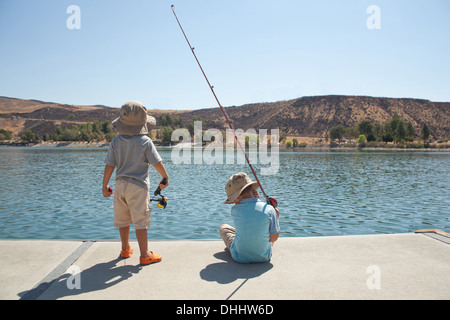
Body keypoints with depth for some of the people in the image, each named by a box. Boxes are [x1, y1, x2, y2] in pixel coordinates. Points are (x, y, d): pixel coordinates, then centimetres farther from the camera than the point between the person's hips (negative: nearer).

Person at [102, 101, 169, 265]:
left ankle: (126, 249, 33)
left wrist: (105, 186, 9)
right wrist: (165, 178, 8)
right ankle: (145, 255, 7)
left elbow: (109, 166, 0)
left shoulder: (116, 141, -1)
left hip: (120, 185, 5)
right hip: (138, 186, -4)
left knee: (123, 220, 17)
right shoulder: (145, 141, -12)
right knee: (140, 221, 1)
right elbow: (157, 163, -9)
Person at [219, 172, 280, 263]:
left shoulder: (234, 210, -19)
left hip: (239, 257, -1)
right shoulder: (270, 210, -20)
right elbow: (274, 238, -11)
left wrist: (255, 199, -10)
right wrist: (276, 217, 1)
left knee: (223, 227, 26)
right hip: (264, 257, 1)